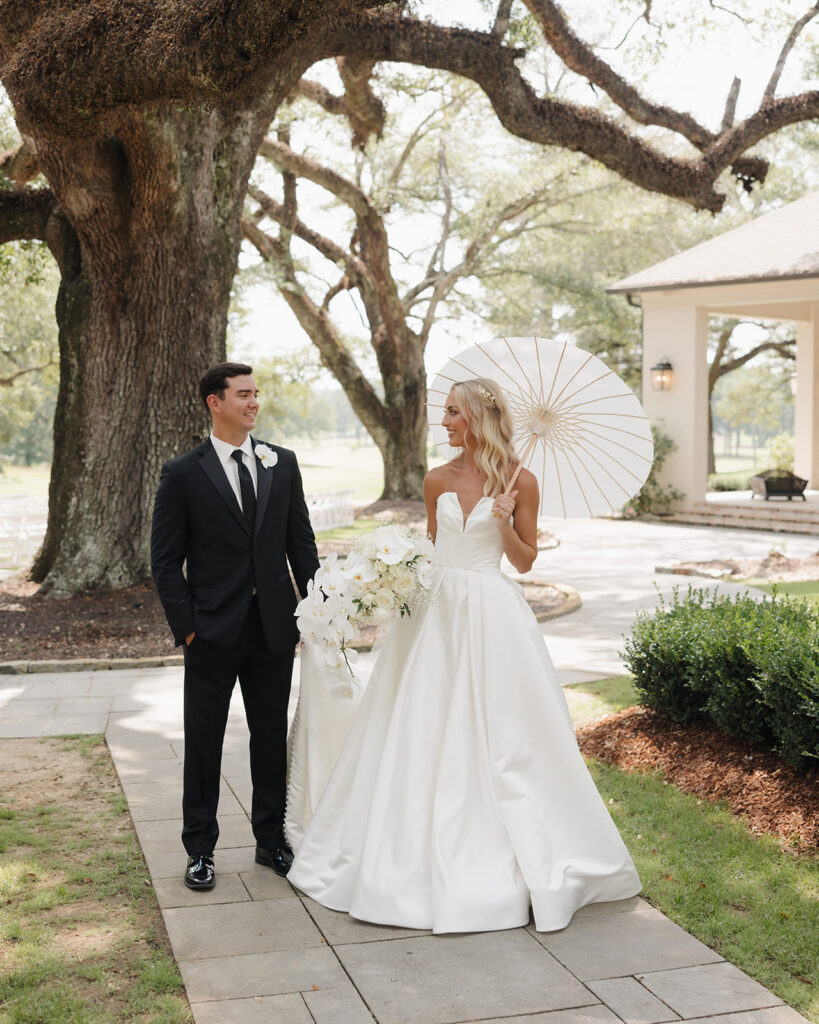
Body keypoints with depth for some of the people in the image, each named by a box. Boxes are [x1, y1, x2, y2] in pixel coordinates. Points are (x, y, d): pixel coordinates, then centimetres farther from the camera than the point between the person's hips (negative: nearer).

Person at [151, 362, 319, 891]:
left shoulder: (282, 463, 5)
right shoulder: (182, 474, -5)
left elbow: (302, 542, 8)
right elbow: (166, 561, -4)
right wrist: (185, 626, -9)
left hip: (275, 628, 3)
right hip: (213, 631, -3)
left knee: (272, 738, 13)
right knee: (204, 743, 8)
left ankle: (272, 839, 28)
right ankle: (201, 849, 23)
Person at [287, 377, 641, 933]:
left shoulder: (519, 481, -3)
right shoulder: (437, 480, 7)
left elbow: (526, 559, 0)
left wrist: (505, 523, -15)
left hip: (493, 615, -4)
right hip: (439, 609, 4)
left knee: (499, 735, 0)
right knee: (426, 735, 5)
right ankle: (429, 852, 18)